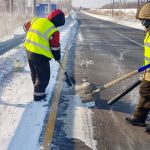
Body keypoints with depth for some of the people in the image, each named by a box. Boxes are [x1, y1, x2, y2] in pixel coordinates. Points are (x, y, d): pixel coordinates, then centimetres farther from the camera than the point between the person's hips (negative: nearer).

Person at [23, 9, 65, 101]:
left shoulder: (36, 20, 2)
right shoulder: (54, 31, -16)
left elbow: (26, 27, 18)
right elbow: (55, 47, -10)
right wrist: (57, 57, 7)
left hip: (29, 50, 8)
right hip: (40, 55, -8)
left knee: (34, 72, 25)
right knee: (44, 76, 9)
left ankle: (37, 88, 45)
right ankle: (38, 94, 17)